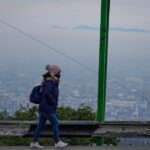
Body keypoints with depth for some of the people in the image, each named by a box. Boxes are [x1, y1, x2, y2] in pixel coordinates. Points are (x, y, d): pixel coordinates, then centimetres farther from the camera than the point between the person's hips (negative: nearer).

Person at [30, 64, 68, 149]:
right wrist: (52, 101, -19)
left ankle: (34, 143, 13)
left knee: (41, 125, 10)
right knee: (55, 123, -5)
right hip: (47, 108, -10)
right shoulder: (49, 82, -16)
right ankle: (58, 143, -1)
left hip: (44, 107, 10)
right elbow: (47, 93, -30)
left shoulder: (52, 81, 14)